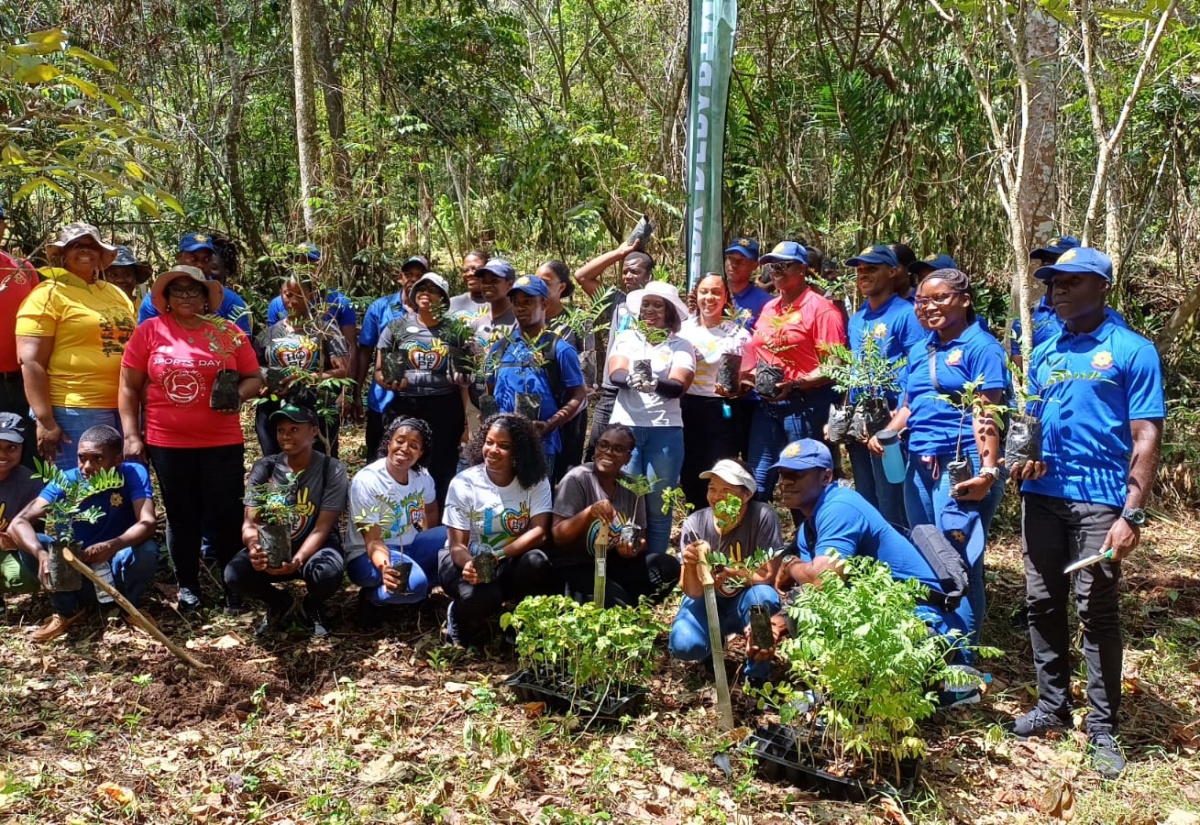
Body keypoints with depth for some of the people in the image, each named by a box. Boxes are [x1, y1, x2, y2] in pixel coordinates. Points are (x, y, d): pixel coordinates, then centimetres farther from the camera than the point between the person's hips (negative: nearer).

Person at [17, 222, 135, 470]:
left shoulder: (116, 293, 16)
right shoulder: (49, 295, -4)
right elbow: (31, 362, -11)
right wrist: (45, 421, -17)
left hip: (122, 410, 7)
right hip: (75, 413, -6)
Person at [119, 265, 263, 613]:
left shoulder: (229, 333, 3)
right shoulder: (149, 331, 1)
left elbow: (253, 378, 7)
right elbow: (129, 387, 3)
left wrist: (237, 394, -14)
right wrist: (132, 435, -2)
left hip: (222, 442, 0)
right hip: (167, 443, 0)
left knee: (224, 515, 3)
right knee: (181, 516, 11)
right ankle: (188, 586, 23)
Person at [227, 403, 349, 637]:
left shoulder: (332, 470, -14)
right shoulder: (264, 468, -6)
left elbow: (322, 528, -18)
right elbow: (250, 522, -10)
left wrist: (298, 559, -36)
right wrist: (253, 545, -35)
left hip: (315, 546, -2)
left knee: (328, 572, -37)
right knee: (234, 575, -27)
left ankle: (313, 606, 3)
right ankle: (280, 602, 8)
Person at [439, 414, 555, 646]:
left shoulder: (536, 481, -9)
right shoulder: (463, 483, -12)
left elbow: (539, 533, -19)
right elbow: (457, 545, -14)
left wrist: (498, 555, -30)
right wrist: (469, 564, -38)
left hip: (511, 560, 2)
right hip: (468, 559, -2)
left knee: (537, 563, -32)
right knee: (479, 598, -34)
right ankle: (463, 616, 6)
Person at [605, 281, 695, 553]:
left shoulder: (681, 345, 5)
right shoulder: (626, 338, 11)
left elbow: (678, 386, -10)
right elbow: (615, 374, -5)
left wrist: (654, 383, -31)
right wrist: (632, 380, -28)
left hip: (665, 430, -1)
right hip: (625, 426, 1)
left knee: (658, 504, 3)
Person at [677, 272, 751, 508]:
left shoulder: (738, 333, -4)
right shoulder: (683, 329, 5)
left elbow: (741, 379, 0)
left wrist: (732, 388, -19)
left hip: (722, 412, -3)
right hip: (686, 410, 4)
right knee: (689, 476, 9)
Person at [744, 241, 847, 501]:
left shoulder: (821, 309, -8)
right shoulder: (768, 308, 14)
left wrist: (795, 385, -21)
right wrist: (749, 377, 5)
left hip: (804, 404, -7)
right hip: (767, 403, 7)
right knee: (757, 481, 11)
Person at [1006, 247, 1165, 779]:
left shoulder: (1132, 351, -2)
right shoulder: (1044, 353, 13)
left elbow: (1146, 437, -7)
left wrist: (1132, 516, -14)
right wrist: (1022, 457, -4)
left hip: (1099, 501, -5)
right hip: (1042, 496, 5)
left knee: (1097, 612, -1)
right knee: (1042, 604, 11)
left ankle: (1102, 729, 11)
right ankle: (1052, 705, 26)